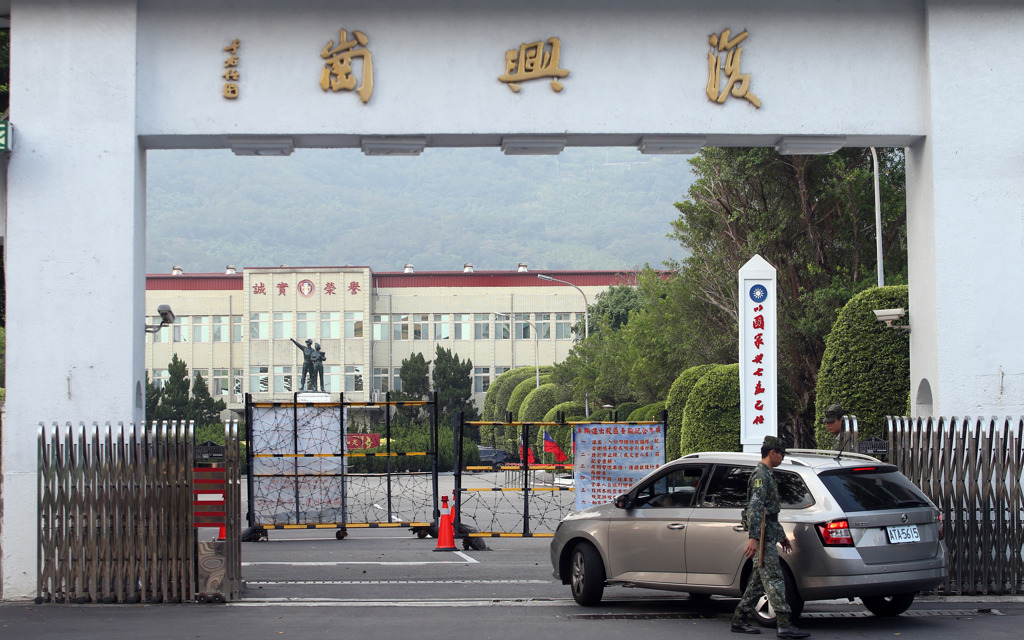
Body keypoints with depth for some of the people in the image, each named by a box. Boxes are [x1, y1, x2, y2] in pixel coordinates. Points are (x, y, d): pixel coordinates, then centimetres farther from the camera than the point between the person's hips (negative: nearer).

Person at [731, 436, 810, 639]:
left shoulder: (767, 474, 23)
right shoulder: (761, 474, -11)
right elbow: (755, 507, -22)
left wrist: (782, 536, 34)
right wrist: (753, 537, -29)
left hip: (769, 536, 10)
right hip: (763, 536, -10)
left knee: (759, 581, 10)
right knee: (773, 579, -14)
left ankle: (740, 620, 13)